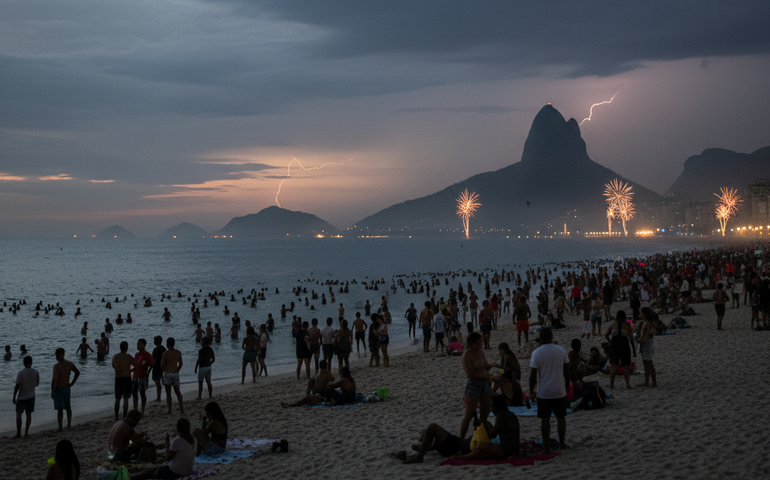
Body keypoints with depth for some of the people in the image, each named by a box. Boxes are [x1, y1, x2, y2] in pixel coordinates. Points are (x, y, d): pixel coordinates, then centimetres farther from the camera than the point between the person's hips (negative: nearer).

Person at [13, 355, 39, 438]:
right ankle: (26, 432, 11)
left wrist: (14, 397, -8)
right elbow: (37, 384, 11)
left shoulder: (20, 373, -14)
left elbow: (17, 386, -15)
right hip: (31, 396, 3)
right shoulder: (35, 372, -3)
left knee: (18, 414, 3)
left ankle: (18, 433, 1)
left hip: (21, 397, -3)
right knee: (29, 414, 11)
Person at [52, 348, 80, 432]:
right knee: (68, 407, 19)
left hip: (58, 388, -6)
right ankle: (69, 425, 24)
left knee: (60, 409, -1)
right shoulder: (69, 364, 0)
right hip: (67, 388, 6)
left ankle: (60, 427, 3)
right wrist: (72, 383, 12)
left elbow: (54, 380, -25)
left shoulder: (56, 366, -20)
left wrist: (52, 391, -17)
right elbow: (78, 372, 9)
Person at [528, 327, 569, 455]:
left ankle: (547, 447, 5)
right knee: (560, 417, 16)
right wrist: (566, 385, 21)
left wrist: (531, 390, 1)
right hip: (560, 391, 3)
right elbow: (567, 371, 7)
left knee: (545, 419, 3)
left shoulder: (537, 353, -10)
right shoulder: (561, 351, -1)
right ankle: (562, 443, 26)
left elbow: (533, 374, -9)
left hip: (543, 392, -3)